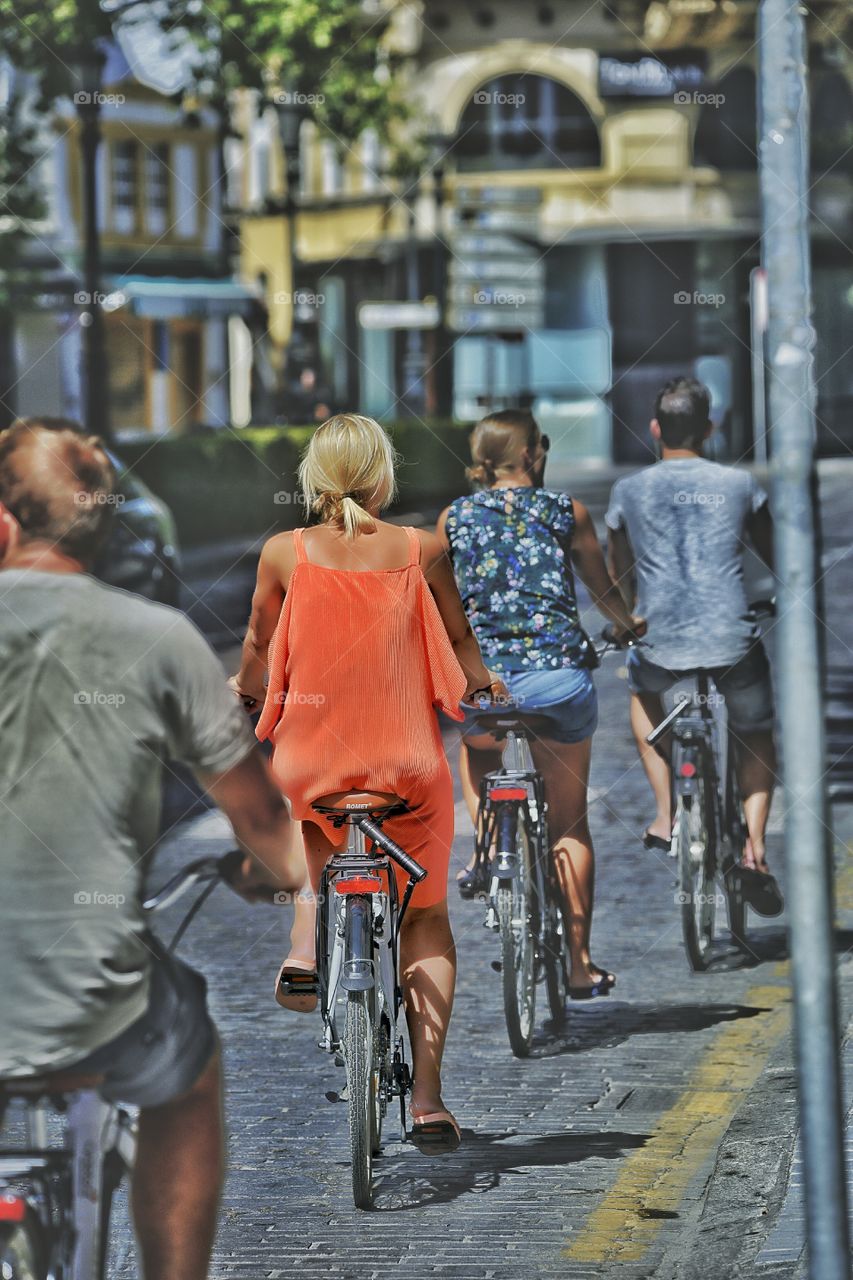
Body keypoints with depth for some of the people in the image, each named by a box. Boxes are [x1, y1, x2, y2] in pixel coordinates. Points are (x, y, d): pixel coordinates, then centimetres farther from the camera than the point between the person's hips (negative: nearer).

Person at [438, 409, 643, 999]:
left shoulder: (455, 516, 9)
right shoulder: (566, 510, 7)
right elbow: (604, 588, 19)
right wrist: (628, 625, 39)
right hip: (559, 677, -1)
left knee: (478, 748, 38)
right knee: (570, 824, 13)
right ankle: (580, 963, 11)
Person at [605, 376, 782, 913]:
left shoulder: (629, 491, 8)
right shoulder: (739, 484, 7)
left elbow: (620, 576, 23)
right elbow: (777, 556, 23)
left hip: (662, 647, 1)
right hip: (734, 646, 0)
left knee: (643, 692, 36)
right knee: (758, 737, 24)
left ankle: (666, 814, 26)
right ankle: (754, 846, 3)